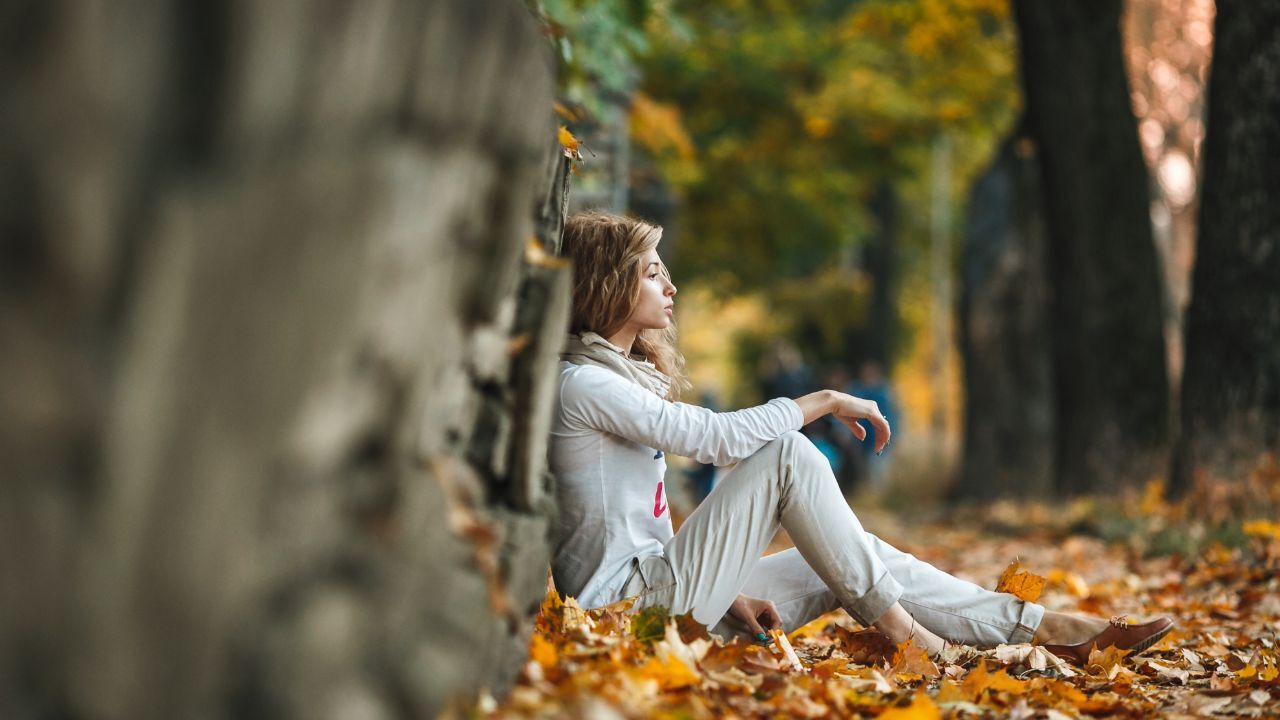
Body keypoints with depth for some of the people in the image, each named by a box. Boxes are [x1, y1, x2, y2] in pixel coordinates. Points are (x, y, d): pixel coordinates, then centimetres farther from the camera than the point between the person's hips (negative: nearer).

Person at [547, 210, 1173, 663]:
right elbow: (717, 437, -20)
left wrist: (726, 594, 5)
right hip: (630, 603, -9)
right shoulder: (581, 385, -13)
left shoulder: (623, 375, 19)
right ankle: (896, 628, -10)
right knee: (786, 454, -15)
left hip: (662, 590, 9)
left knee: (849, 566, 5)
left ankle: (1040, 627, 4)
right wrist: (824, 402, -9)